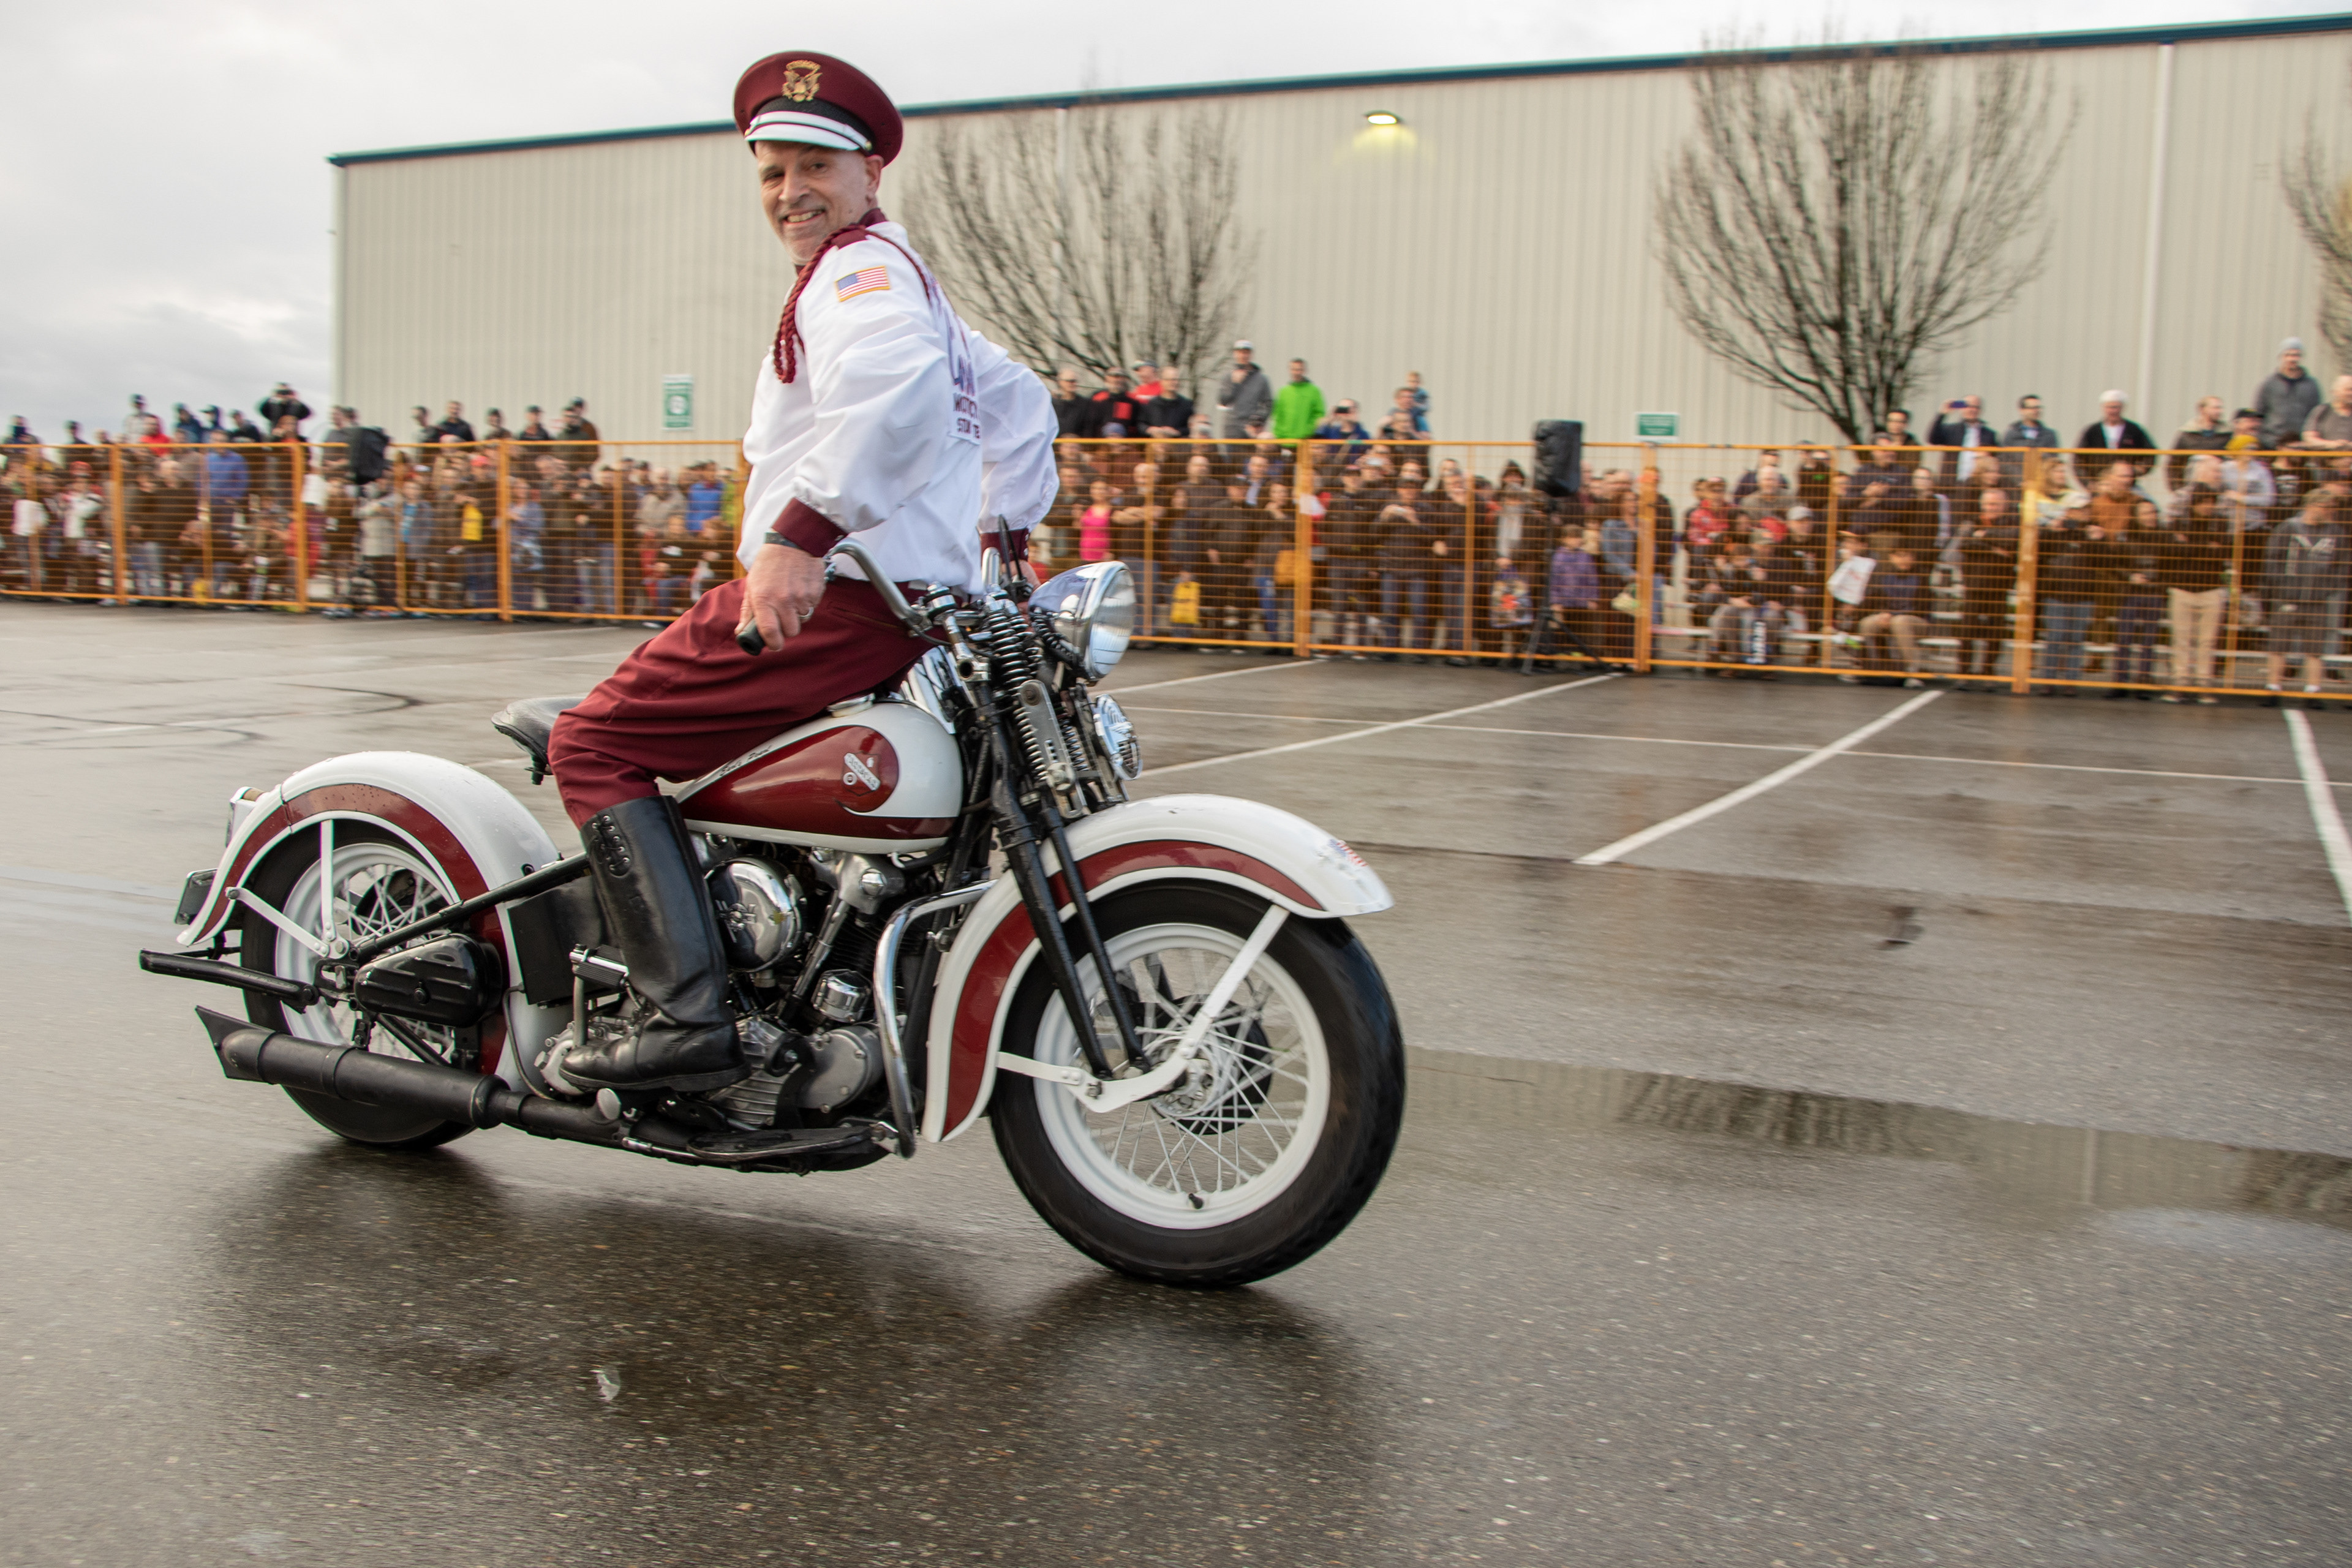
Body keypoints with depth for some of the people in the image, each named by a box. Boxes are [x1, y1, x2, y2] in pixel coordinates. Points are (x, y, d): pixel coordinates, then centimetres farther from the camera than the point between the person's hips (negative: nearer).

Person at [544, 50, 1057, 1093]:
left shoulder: (860, 267, -6)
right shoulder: (908, 281, 26)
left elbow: (895, 387, -30)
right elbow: (1020, 404, 37)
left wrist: (801, 535, -34)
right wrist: (1005, 538, 37)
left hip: (843, 594, -11)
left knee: (594, 744, -8)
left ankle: (687, 1012, -18)